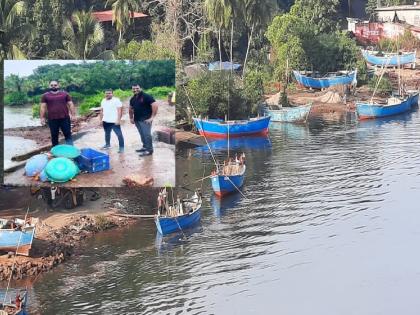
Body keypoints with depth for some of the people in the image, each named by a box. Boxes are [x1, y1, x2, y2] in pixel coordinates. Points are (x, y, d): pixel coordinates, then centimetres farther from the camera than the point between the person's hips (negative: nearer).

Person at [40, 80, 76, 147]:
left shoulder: (65, 94, 8)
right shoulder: (45, 95, 7)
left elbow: (70, 104, 7)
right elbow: (43, 107, 4)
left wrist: (73, 114, -2)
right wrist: (42, 118, -3)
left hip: (65, 118, 0)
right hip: (52, 119, 0)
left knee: (68, 134, -1)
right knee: (54, 136, 6)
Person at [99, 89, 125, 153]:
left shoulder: (116, 100, -9)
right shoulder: (103, 101, 12)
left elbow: (119, 110, -14)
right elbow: (101, 111, 18)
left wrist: (118, 120, -20)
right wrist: (101, 119, 14)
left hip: (114, 121, -6)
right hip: (106, 121, 6)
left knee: (119, 134, -8)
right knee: (107, 133, 20)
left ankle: (121, 147, -4)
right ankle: (107, 144, 38)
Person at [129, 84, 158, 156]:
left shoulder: (146, 97, -10)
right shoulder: (132, 99, 14)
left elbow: (155, 105, -16)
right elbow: (131, 109, 29)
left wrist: (152, 117, -17)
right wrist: (131, 118, 22)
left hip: (145, 120, -8)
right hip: (137, 120, 8)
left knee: (146, 134, -12)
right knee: (142, 134, 13)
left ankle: (149, 150, -9)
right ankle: (145, 147, 22)